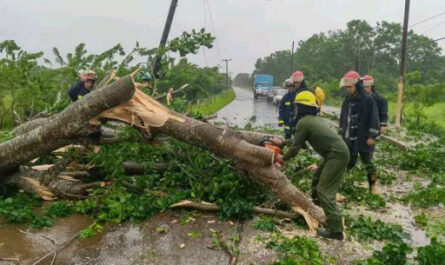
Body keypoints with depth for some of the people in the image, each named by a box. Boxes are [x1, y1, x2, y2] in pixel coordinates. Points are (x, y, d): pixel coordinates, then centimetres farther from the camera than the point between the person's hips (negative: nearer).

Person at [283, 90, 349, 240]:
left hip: (336, 155, -10)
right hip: (337, 153, 10)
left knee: (325, 191, -8)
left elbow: (296, 147, -2)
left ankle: (336, 230, -9)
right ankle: (316, 202, 50)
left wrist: (284, 158, 15)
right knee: (317, 179, 27)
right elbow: (300, 140, 27)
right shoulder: (315, 119, 19)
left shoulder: (303, 122, -9)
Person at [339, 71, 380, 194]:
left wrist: (372, 136, -14)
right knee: (349, 162, 10)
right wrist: (341, 133, 16)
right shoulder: (347, 100, 10)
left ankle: (373, 187, 17)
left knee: (367, 162, 3)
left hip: (363, 138, -5)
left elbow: (374, 119, -11)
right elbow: (343, 118, 17)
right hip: (349, 138, 5)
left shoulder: (368, 100, -9)